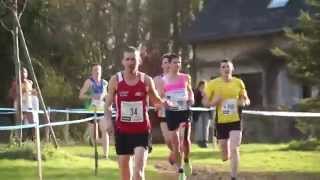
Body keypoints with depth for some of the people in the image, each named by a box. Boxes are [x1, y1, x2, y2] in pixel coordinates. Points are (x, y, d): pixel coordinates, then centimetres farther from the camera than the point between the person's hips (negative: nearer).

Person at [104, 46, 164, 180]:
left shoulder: (146, 80, -2)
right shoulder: (115, 80, -2)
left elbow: (156, 101, 13)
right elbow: (108, 104, 5)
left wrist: (165, 103, -6)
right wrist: (108, 119, -11)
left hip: (142, 130, -1)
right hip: (122, 130, 2)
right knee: (124, 168, 10)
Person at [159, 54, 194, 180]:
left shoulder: (186, 78, 4)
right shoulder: (163, 80, 0)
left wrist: (191, 99, -1)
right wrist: (165, 102, -19)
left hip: (185, 110, 0)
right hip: (171, 112, 0)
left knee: (185, 138, -15)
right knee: (175, 143, 1)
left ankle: (186, 161, 15)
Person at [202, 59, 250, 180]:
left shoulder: (238, 83, 0)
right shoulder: (213, 84, -5)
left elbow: (247, 100, 11)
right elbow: (204, 101, 1)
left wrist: (244, 102, -13)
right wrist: (212, 103, -20)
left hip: (235, 121, 0)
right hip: (221, 122, 0)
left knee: (234, 149, -15)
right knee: (225, 157, 9)